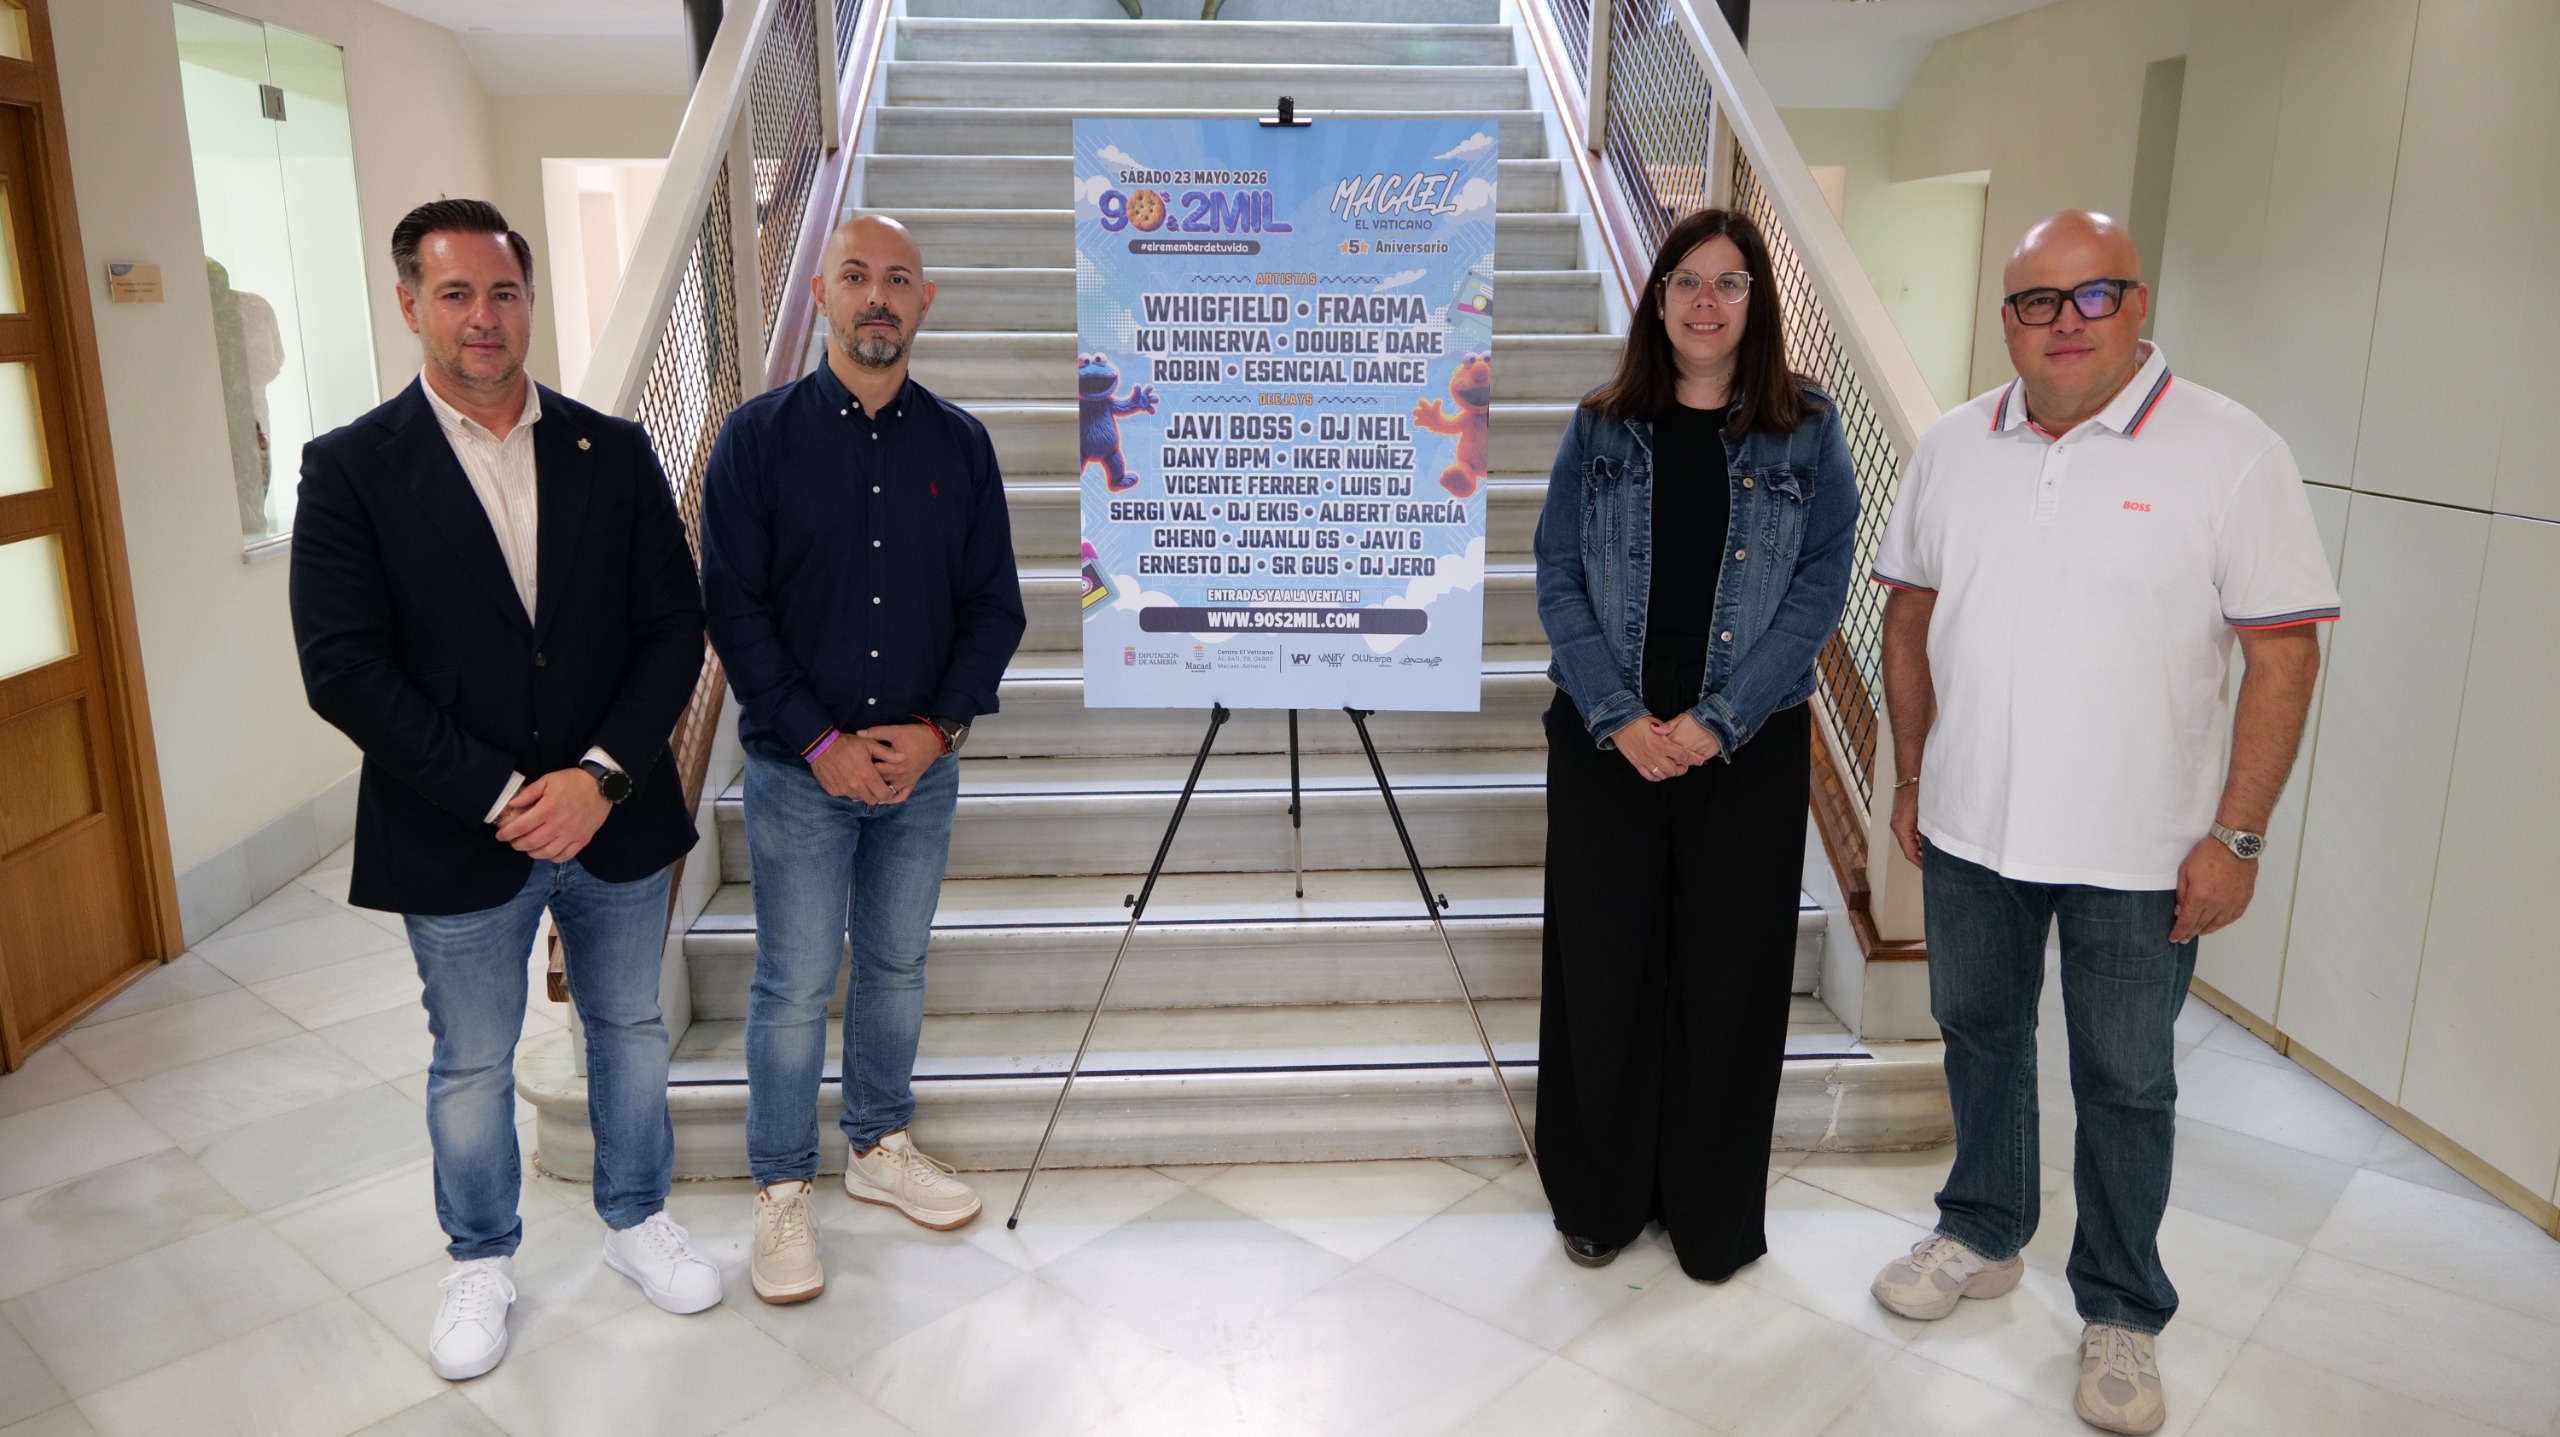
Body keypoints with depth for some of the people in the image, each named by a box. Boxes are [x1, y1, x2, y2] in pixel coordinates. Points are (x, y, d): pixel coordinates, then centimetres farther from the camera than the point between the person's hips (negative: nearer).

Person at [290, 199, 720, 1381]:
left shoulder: (612, 450, 0)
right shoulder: (352, 468, -6)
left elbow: (674, 626, -2)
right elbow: (344, 670, -12)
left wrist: (601, 775, -14)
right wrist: (500, 797, -17)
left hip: (614, 820, 2)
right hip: (457, 839, -2)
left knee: (630, 1030, 18)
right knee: (472, 1065, 15)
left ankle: (636, 1219, 40)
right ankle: (481, 1262, 37)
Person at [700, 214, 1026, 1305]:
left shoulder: (959, 444, 2)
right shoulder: (760, 435, -5)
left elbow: (995, 606, 3)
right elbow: (733, 607, -8)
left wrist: (937, 728, -10)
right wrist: (821, 743, -14)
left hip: (922, 765, 3)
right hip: (798, 768, -3)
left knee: (897, 966, 16)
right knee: (795, 987, 5)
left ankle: (880, 1148, 34)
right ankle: (782, 1192, 22)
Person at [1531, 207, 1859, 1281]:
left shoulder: (1806, 433, 3)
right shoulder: (1602, 431, 5)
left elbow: (1821, 587, -3)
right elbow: (1558, 580, 1)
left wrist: (1716, 721, -12)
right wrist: (1618, 715, -12)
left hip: (1749, 745, 0)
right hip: (1608, 738, 1)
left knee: (1729, 974, 7)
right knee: (1601, 964, 6)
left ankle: (1713, 1214, 26)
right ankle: (1599, 1197, 26)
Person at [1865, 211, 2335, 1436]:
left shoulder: (2230, 453, -11)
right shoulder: (1952, 447, 3)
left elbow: (2284, 652, -11)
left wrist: (2235, 837, -14)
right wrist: (1912, 777, 9)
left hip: (2139, 852, -4)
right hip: (1969, 828, 4)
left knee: (2126, 1084, 9)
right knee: (1979, 1036, 19)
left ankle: (2120, 1314, 29)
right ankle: (1983, 1239, 41)